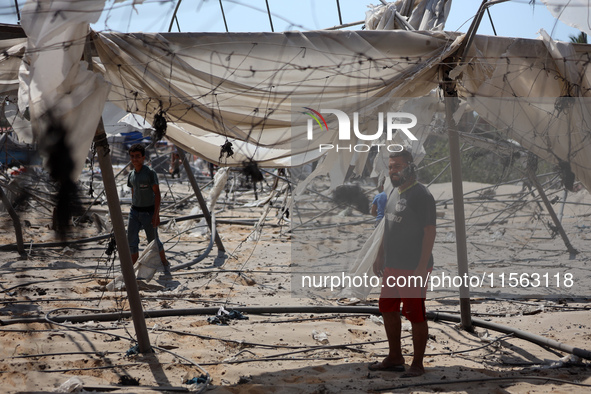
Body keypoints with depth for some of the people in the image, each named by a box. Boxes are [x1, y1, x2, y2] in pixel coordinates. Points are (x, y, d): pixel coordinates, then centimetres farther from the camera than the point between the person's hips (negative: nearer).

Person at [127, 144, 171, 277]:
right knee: (131, 241, -3)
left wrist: (156, 214, -19)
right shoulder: (131, 175, 6)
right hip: (135, 211, 5)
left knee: (153, 241, 7)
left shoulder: (150, 173, -13)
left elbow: (157, 194, -14)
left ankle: (165, 263, 29)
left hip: (148, 212, -5)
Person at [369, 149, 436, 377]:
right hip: (392, 266, 9)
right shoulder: (394, 193, 13)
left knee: (415, 316, -2)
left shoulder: (421, 195, -15)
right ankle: (395, 358, 29)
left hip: (413, 269, -9)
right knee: (388, 309, 16)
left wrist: (422, 267, -22)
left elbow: (430, 232, -18)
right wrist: (380, 256, 22)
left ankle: (417, 365, 7)